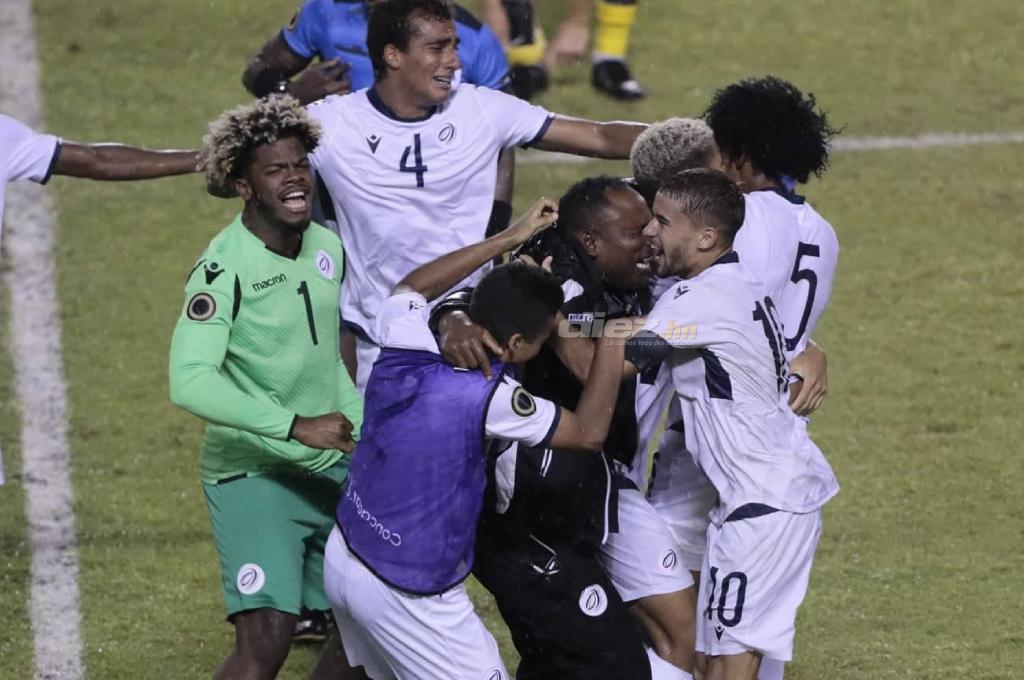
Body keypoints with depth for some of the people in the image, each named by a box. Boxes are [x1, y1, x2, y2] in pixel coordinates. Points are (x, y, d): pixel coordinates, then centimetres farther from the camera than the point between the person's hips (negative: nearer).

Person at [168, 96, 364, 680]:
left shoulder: (328, 247, 4)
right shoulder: (224, 269, -19)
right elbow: (190, 382, -30)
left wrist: (362, 429, 15)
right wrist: (296, 427, -31)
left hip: (333, 469, 7)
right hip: (252, 476, -7)